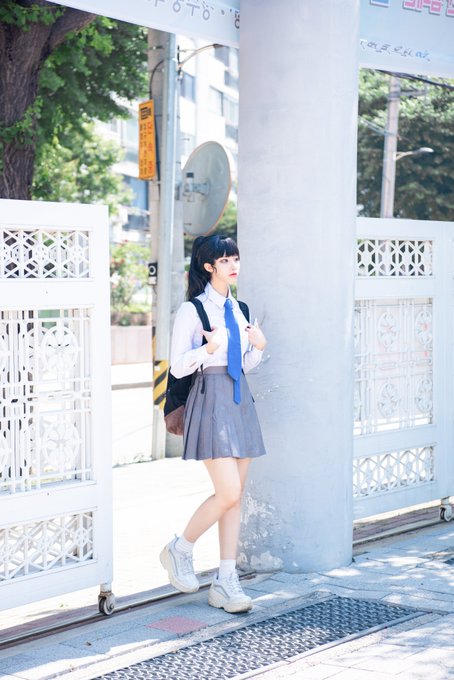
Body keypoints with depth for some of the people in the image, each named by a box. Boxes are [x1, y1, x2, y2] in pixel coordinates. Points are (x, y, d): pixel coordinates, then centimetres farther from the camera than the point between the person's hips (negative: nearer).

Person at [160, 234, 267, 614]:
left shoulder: (238, 309, 14)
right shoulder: (193, 309, -6)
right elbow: (178, 366, -9)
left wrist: (259, 347, 1)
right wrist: (210, 347, -23)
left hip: (240, 401, 7)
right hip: (211, 400, -7)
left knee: (236, 497, 5)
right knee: (228, 493, -14)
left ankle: (226, 582, 10)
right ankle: (179, 550, 9)